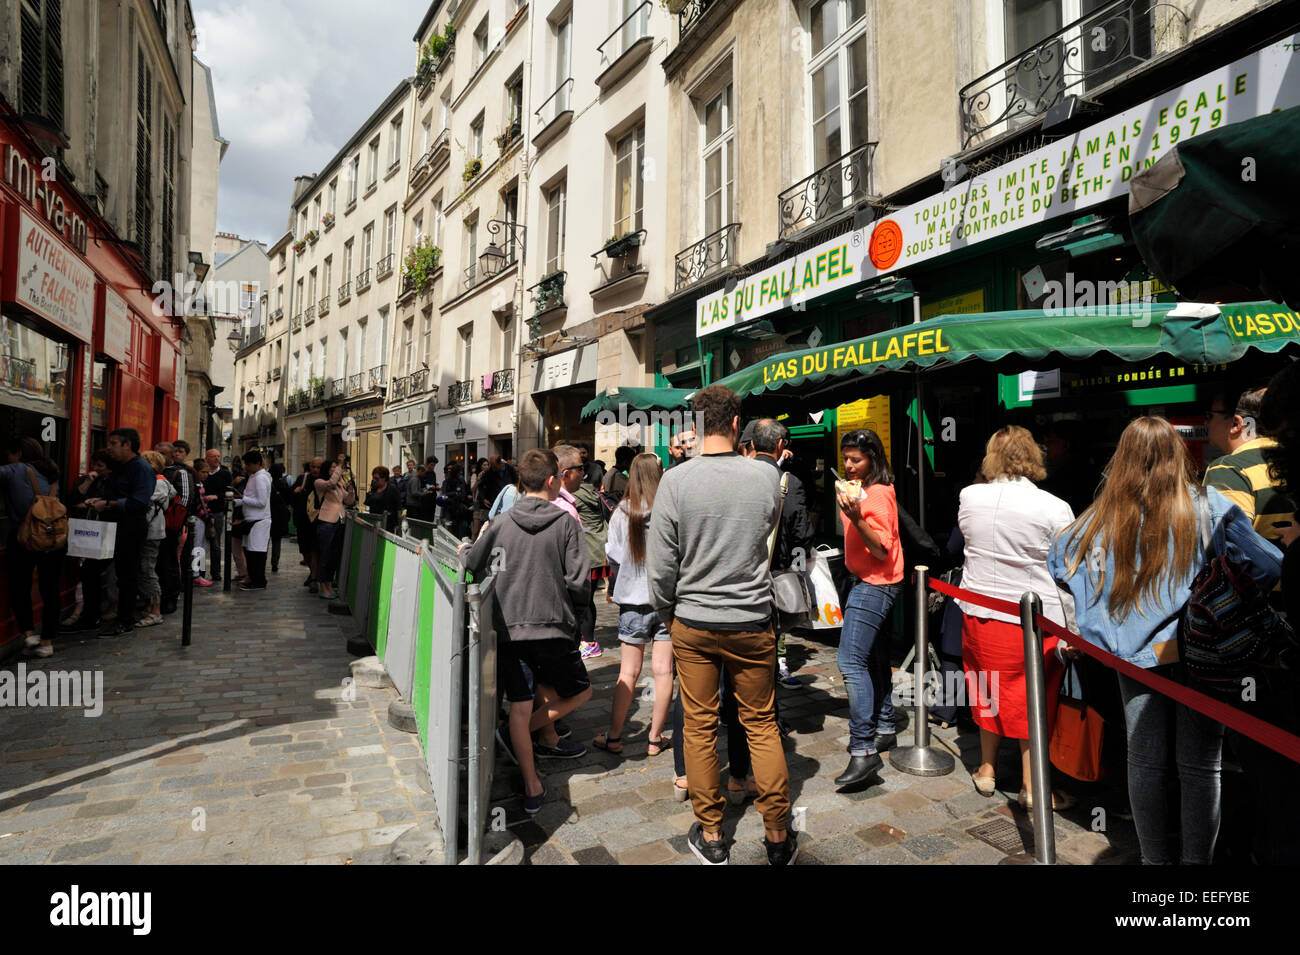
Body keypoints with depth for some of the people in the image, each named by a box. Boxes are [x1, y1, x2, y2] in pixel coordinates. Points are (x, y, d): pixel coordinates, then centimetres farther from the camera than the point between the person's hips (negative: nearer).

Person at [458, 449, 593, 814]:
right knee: (580, 691, 20)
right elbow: (578, 581, -11)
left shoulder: (503, 522, 1)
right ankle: (533, 734, 13)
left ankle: (532, 788, 17)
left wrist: (465, 548, 34)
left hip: (510, 627, 4)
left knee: (521, 707, 10)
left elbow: (472, 563, 11)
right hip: (553, 628, -3)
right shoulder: (564, 524, -8)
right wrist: (574, 609, 10)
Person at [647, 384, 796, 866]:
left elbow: (660, 564, -8)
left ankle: (709, 835, 26)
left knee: (699, 727, 12)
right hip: (752, 625, 1)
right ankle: (778, 836, 26)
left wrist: (667, 614, 6)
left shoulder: (675, 481, -12)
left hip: (693, 624, -1)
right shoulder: (766, 476, -8)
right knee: (762, 726, 15)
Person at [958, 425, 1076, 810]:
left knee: (990, 691, 18)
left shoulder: (969, 497, -4)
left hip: (979, 614, 3)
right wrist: (1070, 632, 1)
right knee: (1033, 698, 11)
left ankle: (987, 769, 34)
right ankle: (1031, 785, 23)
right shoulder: (1054, 508, -14)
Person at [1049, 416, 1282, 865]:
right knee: (1199, 766, 9)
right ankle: (1197, 859, 18)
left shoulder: (1104, 517, -4)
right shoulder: (1208, 507, -9)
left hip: (1136, 654, 2)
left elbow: (1058, 561, 7)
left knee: (1144, 760, 12)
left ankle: (1154, 858, 25)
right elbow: (1270, 566, -11)